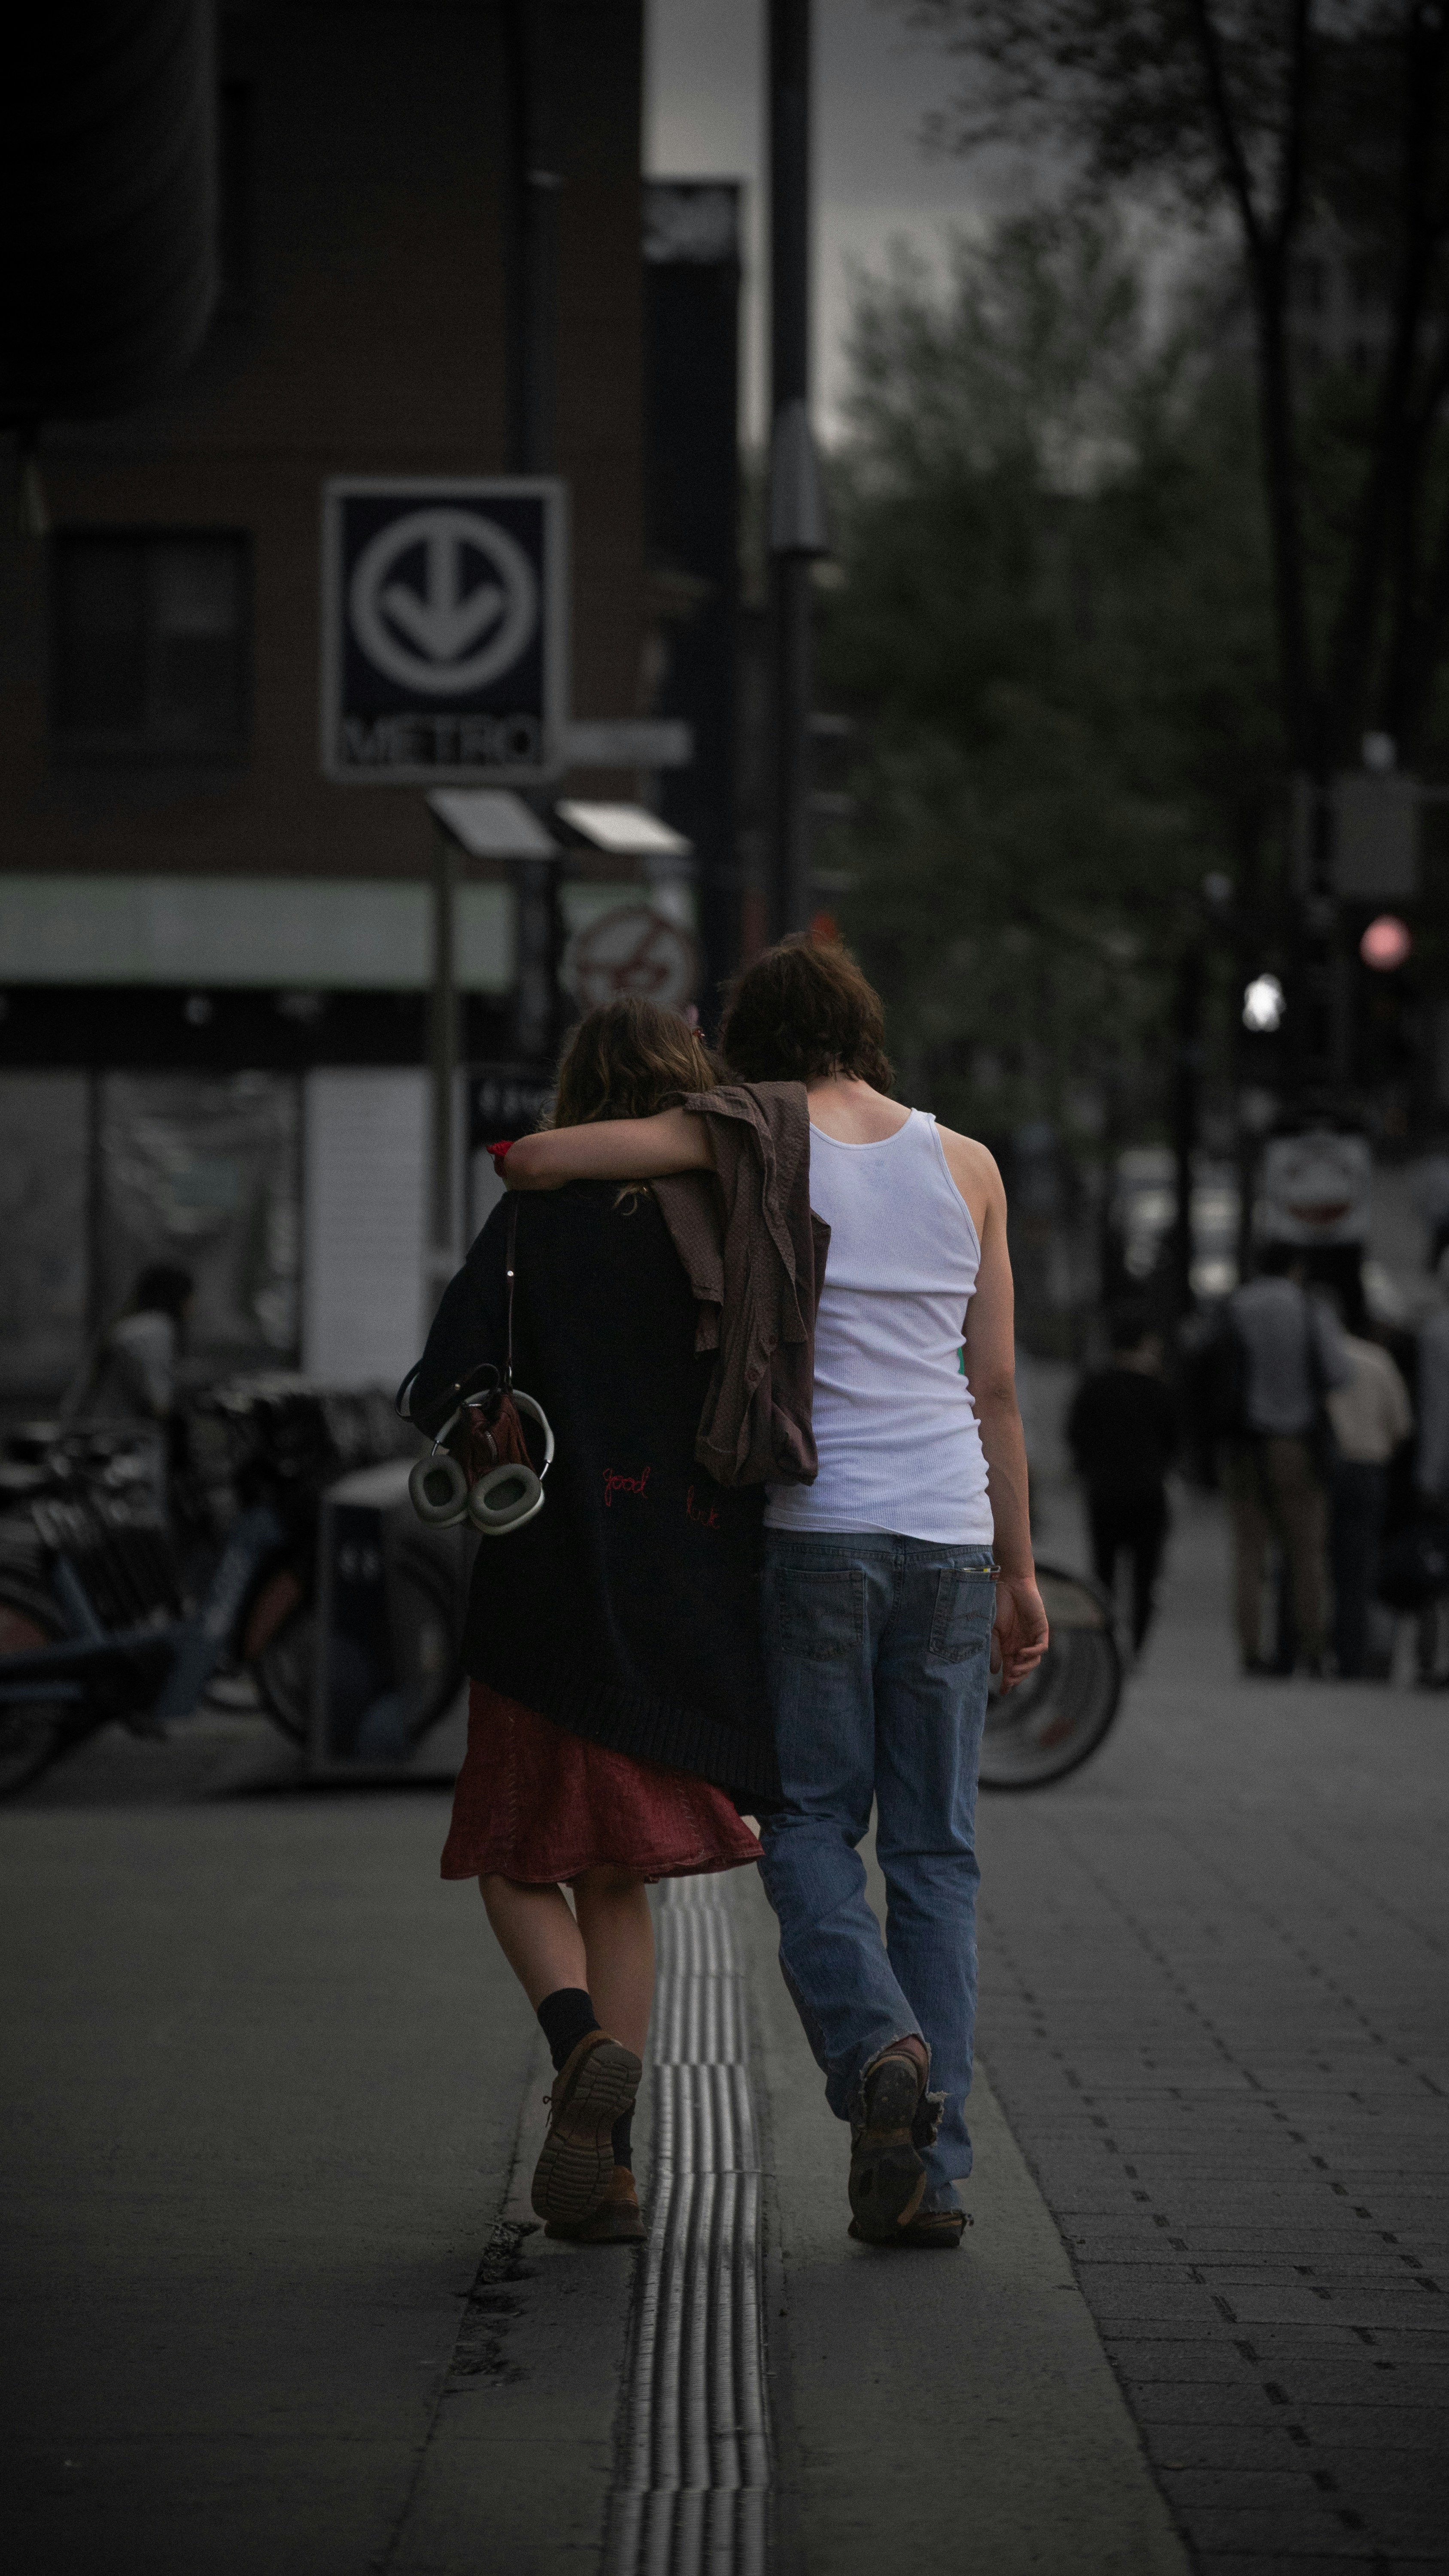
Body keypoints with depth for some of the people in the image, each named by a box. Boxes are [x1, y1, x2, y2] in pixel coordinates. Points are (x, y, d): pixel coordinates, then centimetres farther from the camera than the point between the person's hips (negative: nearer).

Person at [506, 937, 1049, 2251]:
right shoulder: (967, 1167, 7)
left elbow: (528, 1159, -8)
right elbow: (996, 1390, 8)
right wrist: (1017, 1571, 15)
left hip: (816, 1527, -3)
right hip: (948, 1536, 3)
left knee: (810, 1825, 10)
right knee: (934, 1847, 8)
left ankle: (878, 2046, -18)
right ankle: (926, 2169, 2)